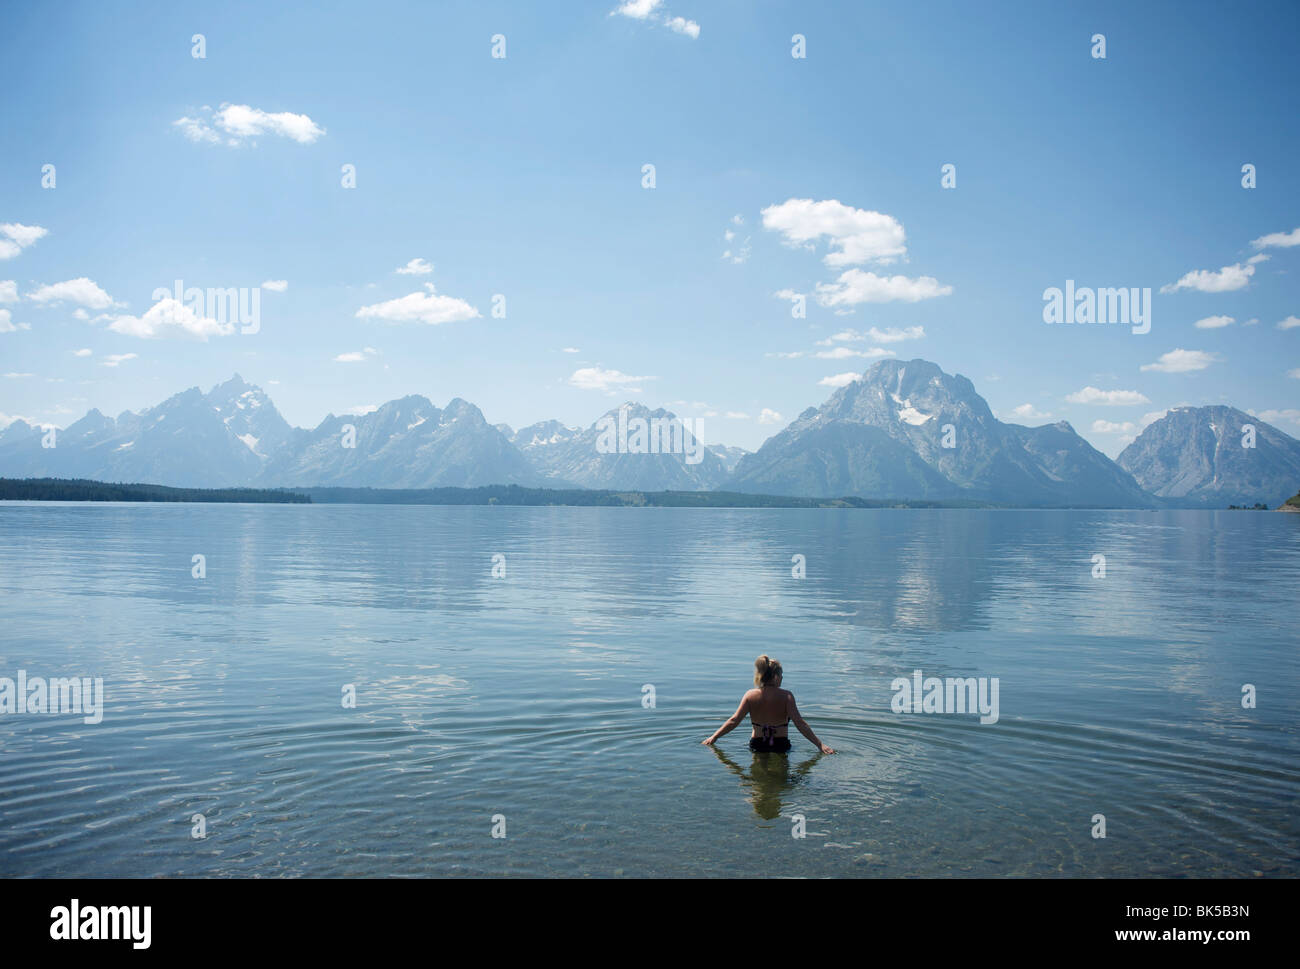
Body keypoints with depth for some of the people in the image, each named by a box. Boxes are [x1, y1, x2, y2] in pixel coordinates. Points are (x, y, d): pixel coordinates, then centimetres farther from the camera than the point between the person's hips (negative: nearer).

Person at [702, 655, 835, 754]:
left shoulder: (750, 695, -4)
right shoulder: (786, 696, -10)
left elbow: (734, 720, -5)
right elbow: (799, 723, -14)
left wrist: (713, 737, 5)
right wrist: (819, 744, -11)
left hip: (757, 745, 2)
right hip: (781, 745, -1)